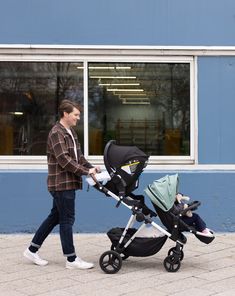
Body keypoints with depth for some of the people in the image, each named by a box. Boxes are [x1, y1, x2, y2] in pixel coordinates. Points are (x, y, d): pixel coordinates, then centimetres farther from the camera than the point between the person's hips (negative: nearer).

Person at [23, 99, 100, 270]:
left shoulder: (71, 132, 16)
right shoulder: (56, 133, -14)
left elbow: (78, 156, 19)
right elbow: (64, 160, -21)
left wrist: (91, 167, 3)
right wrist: (86, 171, -21)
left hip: (67, 183, 10)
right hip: (62, 183, -10)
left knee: (55, 217, 15)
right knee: (67, 220, -3)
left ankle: (32, 250, 24)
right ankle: (71, 259, 6)